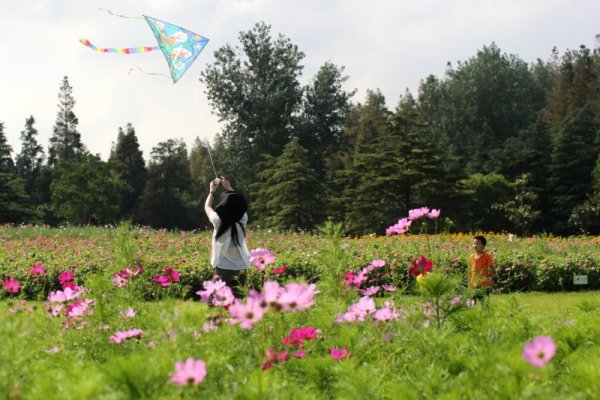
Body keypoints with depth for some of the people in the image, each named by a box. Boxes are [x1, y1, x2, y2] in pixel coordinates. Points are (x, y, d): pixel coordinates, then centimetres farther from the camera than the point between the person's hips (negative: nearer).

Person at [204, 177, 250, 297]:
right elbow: (238, 203, 19)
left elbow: (207, 207, 11)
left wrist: (212, 191, 25)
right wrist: (229, 188, 29)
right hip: (241, 270, 3)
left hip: (223, 269, -3)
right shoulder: (242, 220, -3)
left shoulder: (218, 221, -11)